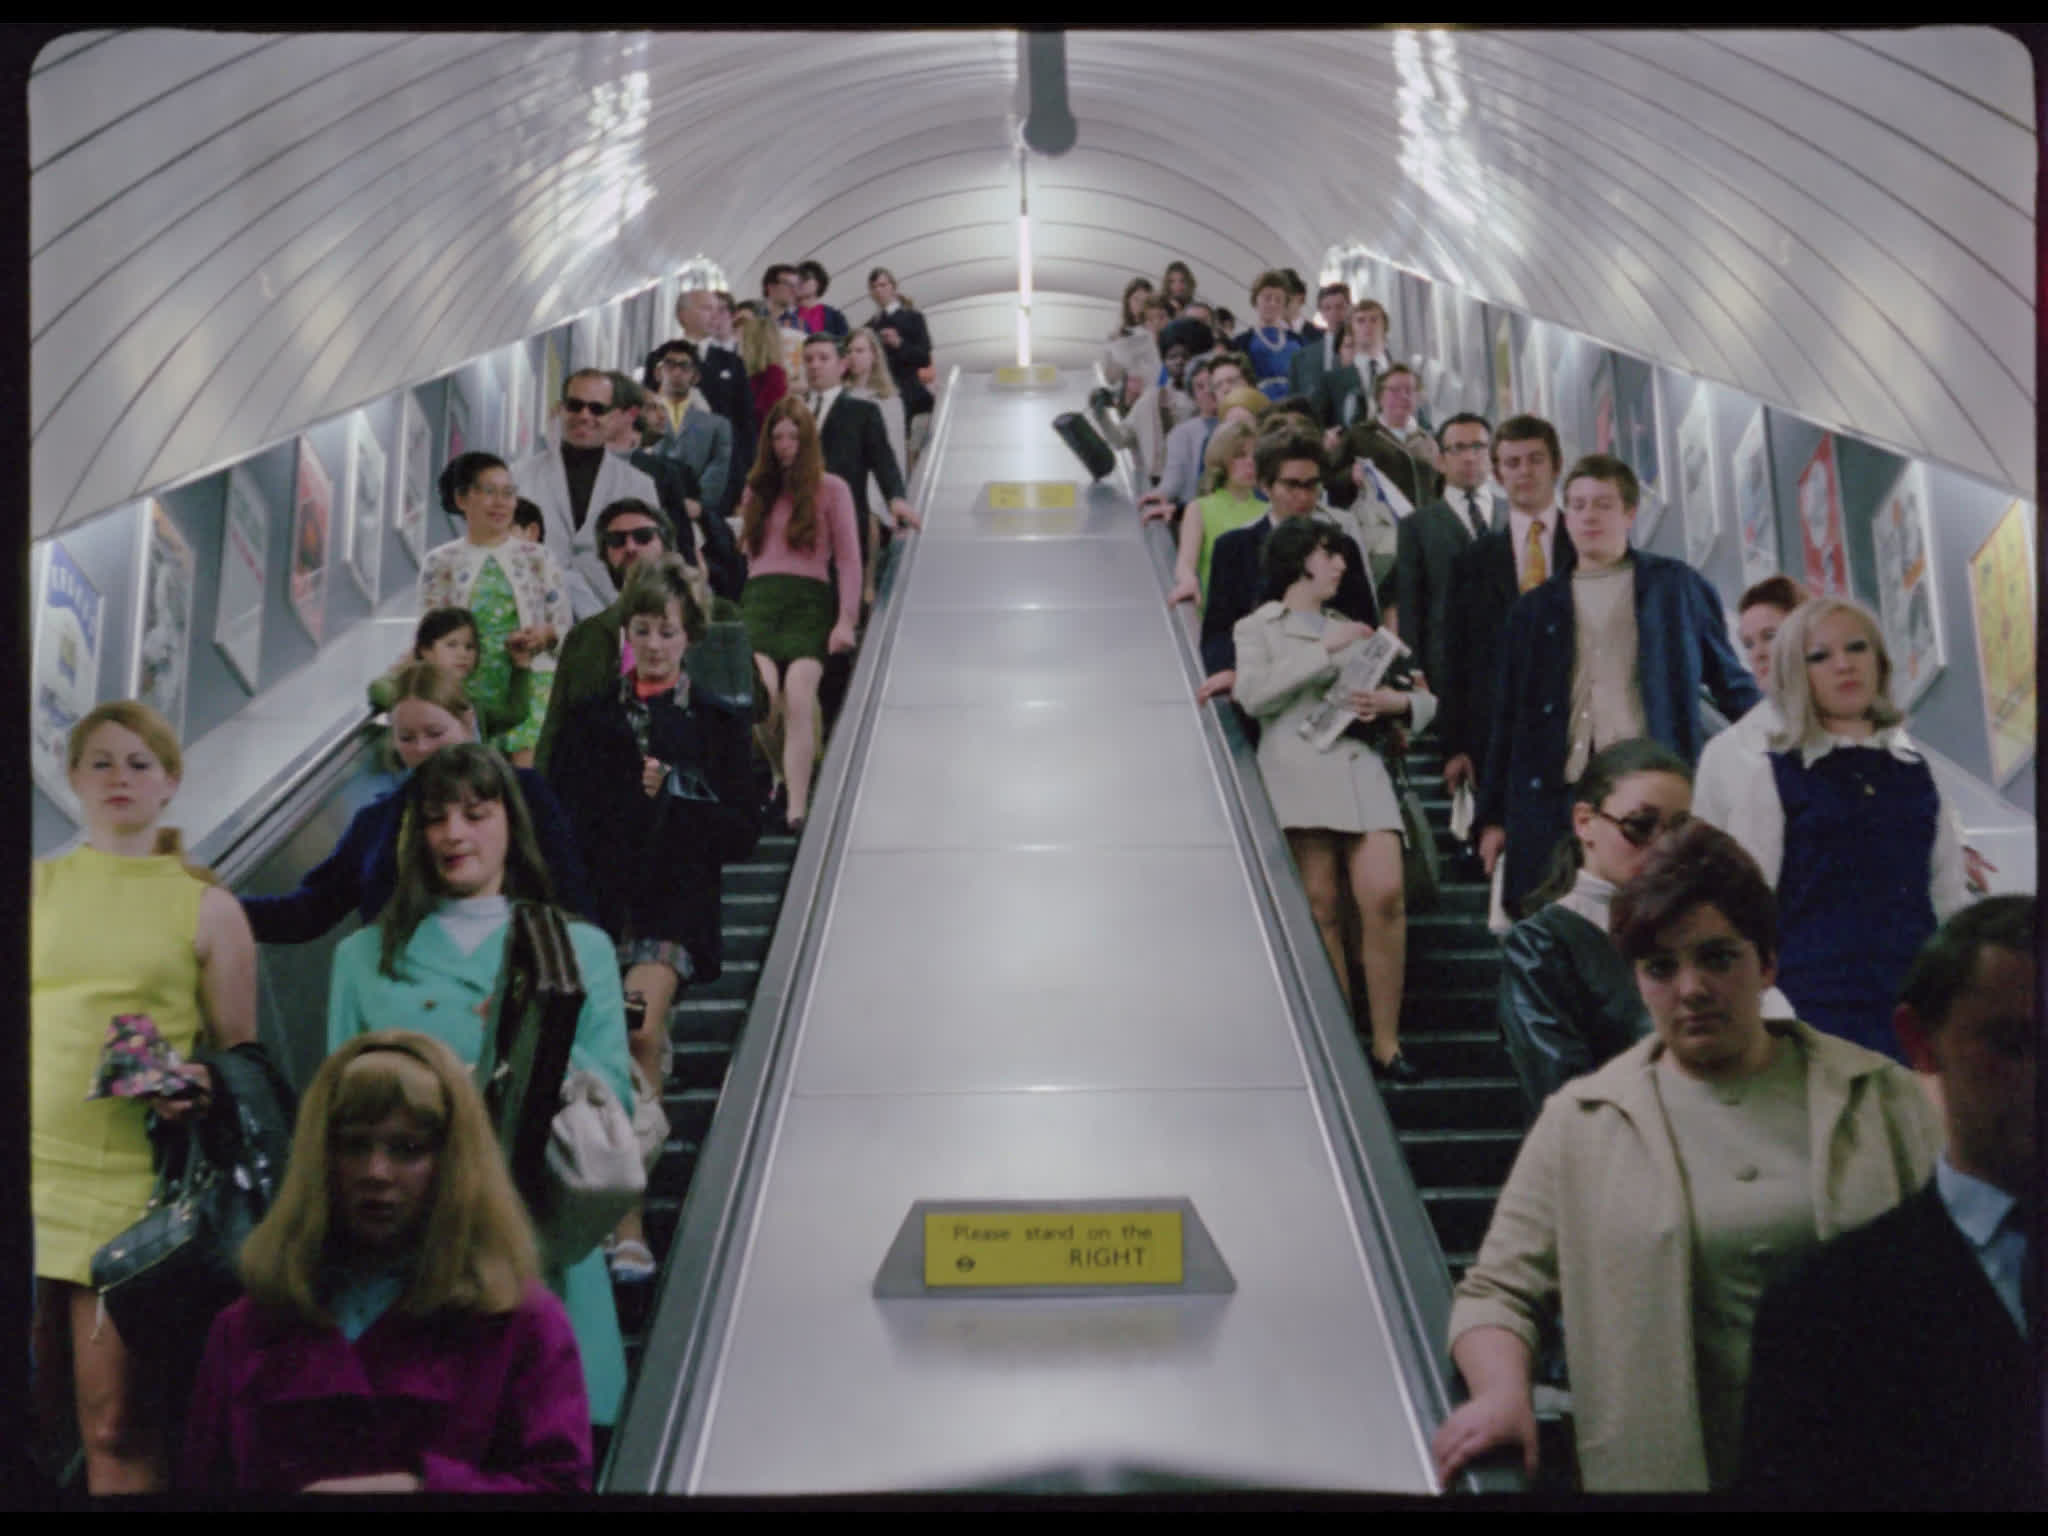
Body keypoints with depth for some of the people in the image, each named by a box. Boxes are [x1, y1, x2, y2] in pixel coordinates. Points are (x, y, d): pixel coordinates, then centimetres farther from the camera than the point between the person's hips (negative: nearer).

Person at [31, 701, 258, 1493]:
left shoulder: (207, 908, 7)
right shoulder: (34, 888, 13)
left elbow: (240, 1056, 9)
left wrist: (193, 1090, -11)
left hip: (133, 1183, -2)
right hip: (32, 1169, 2)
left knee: (116, 1427, -4)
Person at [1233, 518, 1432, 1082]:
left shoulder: (1350, 630, 28)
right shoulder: (1258, 627, 17)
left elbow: (1426, 699, 25)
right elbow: (1254, 694, -4)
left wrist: (1397, 701, 1)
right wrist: (1324, 650, -5)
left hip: (1362, 767, 3)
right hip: (1299, 770, -3)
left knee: (1384, 896, -14)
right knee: (1322, 909, -8)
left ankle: (1386, 1042, -8)